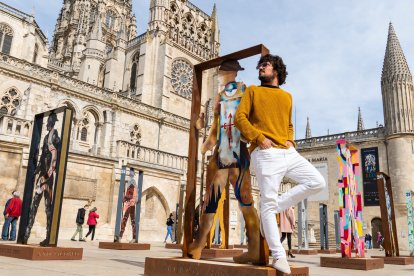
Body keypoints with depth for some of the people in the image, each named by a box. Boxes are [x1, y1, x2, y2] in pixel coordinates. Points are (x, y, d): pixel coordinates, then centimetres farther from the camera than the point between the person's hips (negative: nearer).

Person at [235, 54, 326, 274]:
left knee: (318, 182, -5)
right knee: (267, 203, -8)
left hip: (288, 152, 5)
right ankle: (278, 255, -1)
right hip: (266, 153, -5)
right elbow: (240, 117, 0)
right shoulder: (253, 91, 11)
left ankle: (277, 205, 4)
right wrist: (259, 138, -12)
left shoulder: (287, 97, 23)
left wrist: (290, 141, 7)